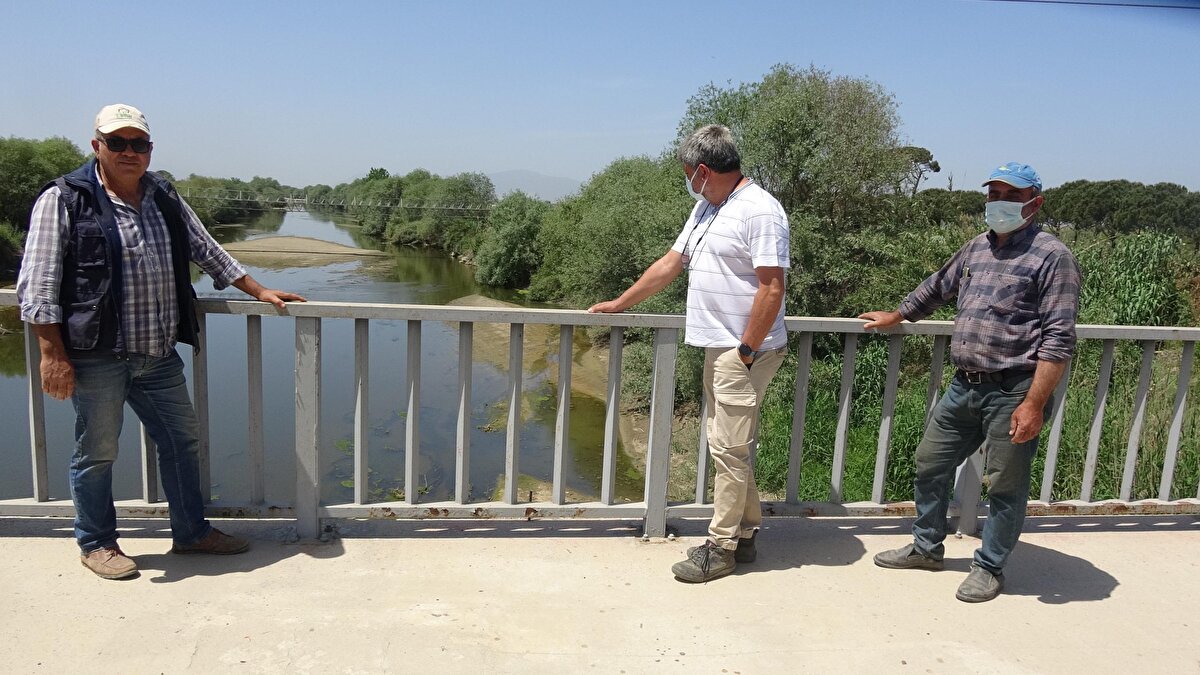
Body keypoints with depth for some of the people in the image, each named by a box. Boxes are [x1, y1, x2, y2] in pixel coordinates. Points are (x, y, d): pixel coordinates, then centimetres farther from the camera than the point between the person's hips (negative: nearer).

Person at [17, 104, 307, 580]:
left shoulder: (165, 200, 11)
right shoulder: (64, 200, -6)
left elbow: (207, 252, 21)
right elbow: (38, 285, -10)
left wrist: (259, 291, 19)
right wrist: (53, 354, -16)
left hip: (159, 355, 6)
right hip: (97, 356, -6)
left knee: (182, 440, 12)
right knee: (96, 452, 7)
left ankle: (191, 532, 28)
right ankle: (96, 543, 26)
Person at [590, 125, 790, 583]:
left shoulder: (760, 212, -15)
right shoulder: (707, 208, 16)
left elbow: (772, 288, -20)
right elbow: (670, 264, 21)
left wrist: (746, 351, -19)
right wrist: (620, 303, 22)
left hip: (745, 352, -9)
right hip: (718, 349, 9)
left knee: (729, 450, -3)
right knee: (731, 447, 15)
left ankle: (721, 548, 9)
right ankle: (744, 534, 27)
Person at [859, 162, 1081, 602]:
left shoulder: (1051, 256, -9)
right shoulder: (977, 248, 12)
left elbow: (1058, 339, -15)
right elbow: (937, 288, 30)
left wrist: (1033, 404, -21)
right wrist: (894, 317, 39)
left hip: (1013, 391, -7)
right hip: (965, 385, 7)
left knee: (1005, 485, 6)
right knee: (930, 463, 14)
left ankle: (990, 567, 24)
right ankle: (926, 548, 32)